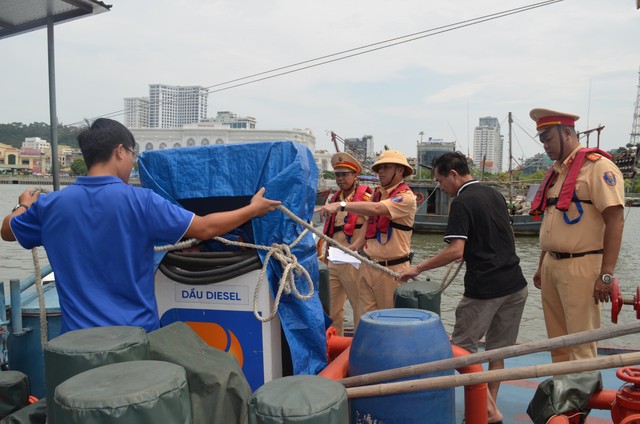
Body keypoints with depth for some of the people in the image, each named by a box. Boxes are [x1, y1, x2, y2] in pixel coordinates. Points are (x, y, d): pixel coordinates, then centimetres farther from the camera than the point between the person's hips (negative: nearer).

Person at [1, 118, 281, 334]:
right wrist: (253, 209, 3)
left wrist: (24, 205, 38)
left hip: (79, 336, 3)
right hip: (137, 332, -3)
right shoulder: (139, 201, -15)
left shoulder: (50, 205, -4)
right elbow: (204, 228, -10)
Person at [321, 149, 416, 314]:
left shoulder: (406, 197, -12)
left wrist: (341, 205, -33)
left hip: (392, 269, -7)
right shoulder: (376, 193, 13)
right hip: (368, 266, 7)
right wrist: (355, 245, 3)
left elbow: (376, 209, -28)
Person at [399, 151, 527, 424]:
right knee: (497, 348, 15)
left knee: (462, 346, 6)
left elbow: (456, 251, -20)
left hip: (484, 289, -8)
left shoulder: (462, 202, -13)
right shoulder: (495, 194, 12)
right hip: (515, 285, 8)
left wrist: (419, 268, -14)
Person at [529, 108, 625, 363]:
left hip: (580, 267, -8)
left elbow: (615, 220, -16)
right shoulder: (556, 171, 16)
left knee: (581, 345, -2)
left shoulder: (597, 166, -10)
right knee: (557, 341, 14)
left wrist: (606, 274, -19)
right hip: (552, 265, 8)